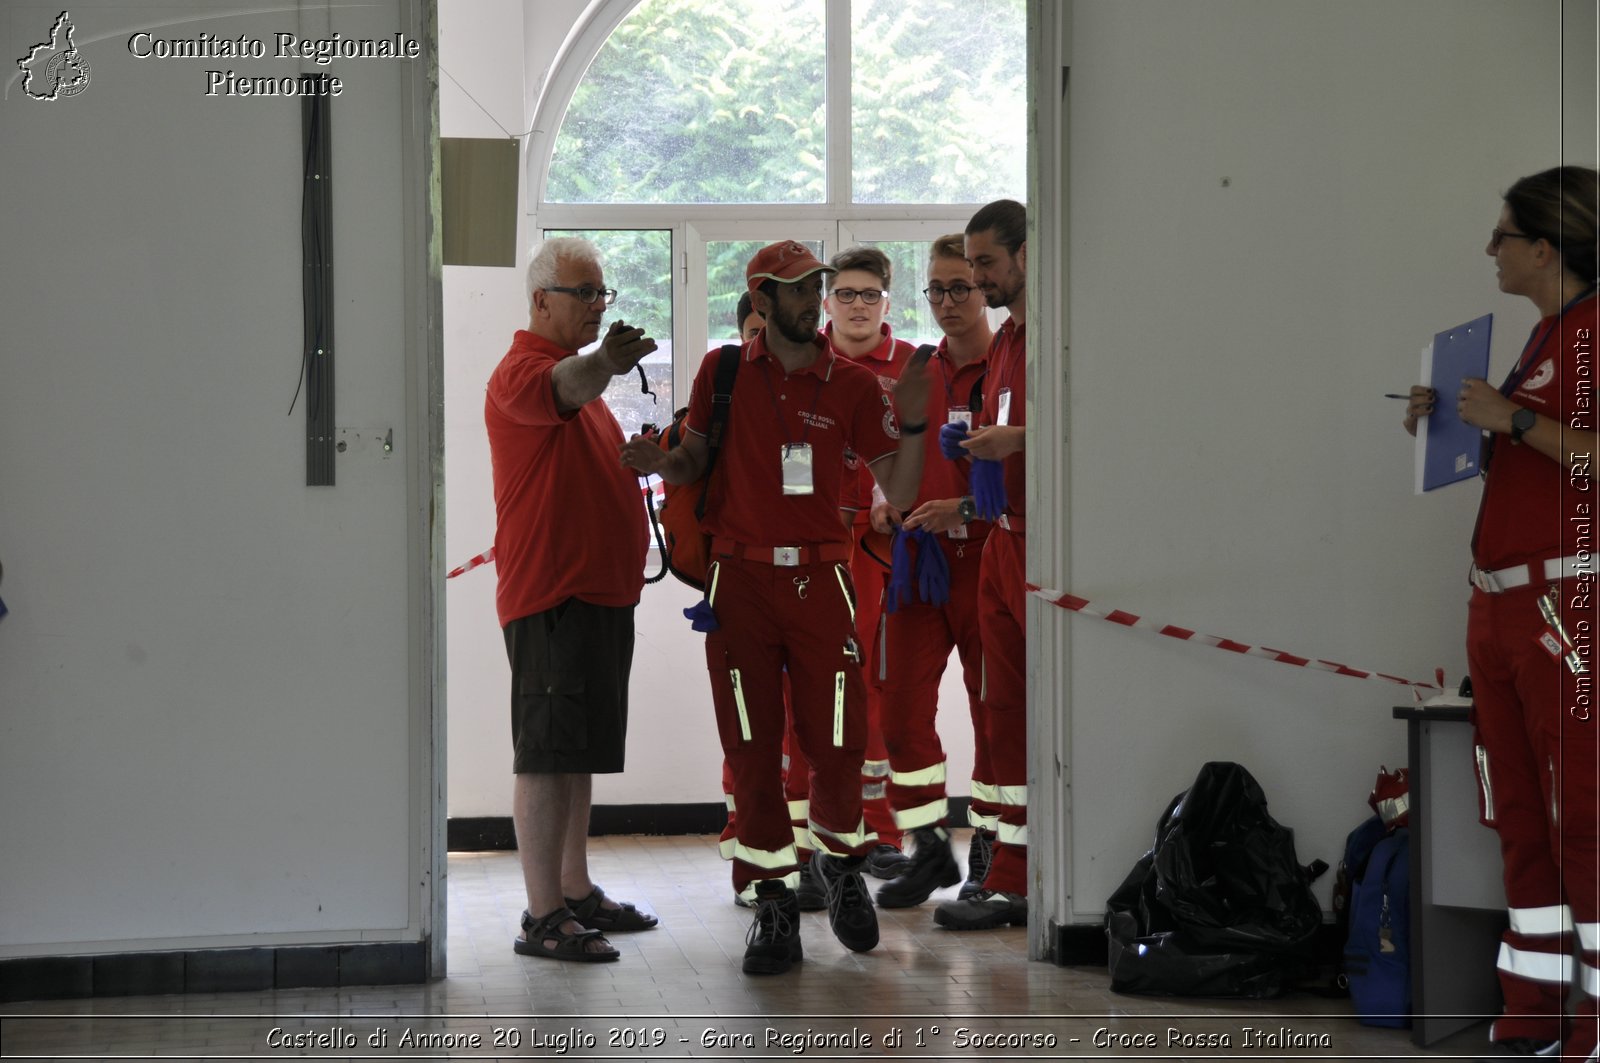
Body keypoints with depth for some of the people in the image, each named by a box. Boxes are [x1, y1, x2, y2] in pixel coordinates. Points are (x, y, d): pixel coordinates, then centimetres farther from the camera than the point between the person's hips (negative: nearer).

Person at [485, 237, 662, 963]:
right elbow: (562, 387, -37)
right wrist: (604, 364, -57)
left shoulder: (582, 372, 20)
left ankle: (575, 891, 24)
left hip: (601, 590, 10)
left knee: (578, 750, 15)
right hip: (550, 594, -10)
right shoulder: (522, 369, -11)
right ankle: (543, 916, -7)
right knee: (548, 753, -8)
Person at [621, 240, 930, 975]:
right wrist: (661, 462, -9)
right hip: (741, 581, 0)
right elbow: (695, 460, 13)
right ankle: (773, 903, 10)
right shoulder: (723, 372, 7)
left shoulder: (852, 385, 5)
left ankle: (840, 864, 25)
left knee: (837, 744, -3)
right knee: (752, 752, 1)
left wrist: (912, 422, -12)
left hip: (819, 579, 0)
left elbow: (899, 492, 3)